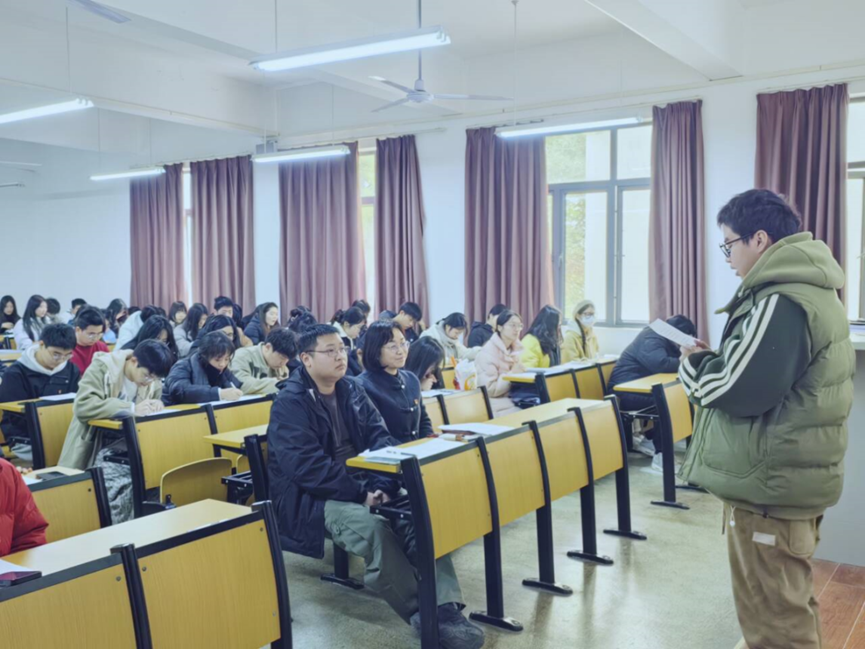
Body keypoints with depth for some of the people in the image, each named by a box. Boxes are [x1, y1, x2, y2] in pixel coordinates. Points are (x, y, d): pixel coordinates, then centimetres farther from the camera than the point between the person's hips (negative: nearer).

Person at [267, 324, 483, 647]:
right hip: (312, 496, -6)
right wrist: (361, 494, -24)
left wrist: (381, 485, -12)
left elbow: (379, 437, 8)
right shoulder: (290, 403, -9)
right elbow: (307, 467, -20)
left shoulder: (352, 389, 12)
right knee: (375, 527, -34)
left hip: (362, 483, 6)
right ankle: (422, 613, -22)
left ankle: (445, 607, -30)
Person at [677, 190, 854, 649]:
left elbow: (739, 391, -24)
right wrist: (716, 358, 7)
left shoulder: (779, 302, -21)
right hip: (797, 476, 10)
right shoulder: (811, 289, 12)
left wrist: (694, 364, -6)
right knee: (793, 605, 24)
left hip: (770, 484, -10)